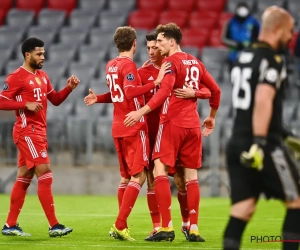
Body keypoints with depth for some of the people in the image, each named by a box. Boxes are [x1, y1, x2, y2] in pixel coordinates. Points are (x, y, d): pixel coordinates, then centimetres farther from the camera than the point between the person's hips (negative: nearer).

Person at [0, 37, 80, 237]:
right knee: (45, 175, -12)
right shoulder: (17, 77, -10)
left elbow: (55, 100, 19)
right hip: (27, 132, -9)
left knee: (24, 178, 11)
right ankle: (54, 226, -12)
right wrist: (26, 104, -21)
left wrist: (69, 88, 2)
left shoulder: (43, 76, 15)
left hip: (39, 132, 9)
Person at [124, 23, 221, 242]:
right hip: (193, 125, 7)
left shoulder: (171, 62, -7)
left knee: (160, 170, -4)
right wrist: (212, 117, 33)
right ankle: (194, 229, 5)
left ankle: (167, 227, -11)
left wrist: (141, 112, -25)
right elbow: (215, 90, 20)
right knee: (191, 176, 7)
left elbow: (165, 91, -21)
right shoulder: (196, 63, 14)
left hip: (172, 123, -7)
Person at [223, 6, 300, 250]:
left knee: (242, 210, 4)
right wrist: (259, 143, -27)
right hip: (263, 147, -8)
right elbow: (263, 102, -23)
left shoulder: (244, 57, 17)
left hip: (237, 143, 8)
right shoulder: (272, 60, -11)